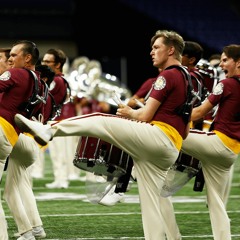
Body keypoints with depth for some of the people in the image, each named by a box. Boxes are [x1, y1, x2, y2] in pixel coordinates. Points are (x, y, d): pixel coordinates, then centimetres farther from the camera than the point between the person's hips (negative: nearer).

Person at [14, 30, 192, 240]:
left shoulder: (168, 75, -3)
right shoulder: (187, 79, 25)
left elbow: (145, 116, -8)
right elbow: (186, 131, 28)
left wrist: (129, 112, 13)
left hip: (157, 136, -9)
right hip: (170, 151, 9)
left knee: (99, 120, -2)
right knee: (151, 203, 7)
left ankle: (48, 130, -6)